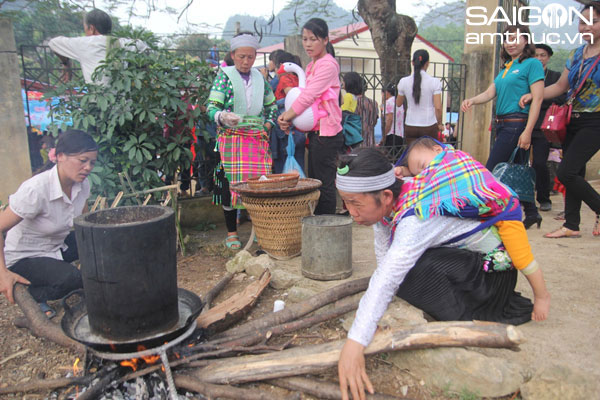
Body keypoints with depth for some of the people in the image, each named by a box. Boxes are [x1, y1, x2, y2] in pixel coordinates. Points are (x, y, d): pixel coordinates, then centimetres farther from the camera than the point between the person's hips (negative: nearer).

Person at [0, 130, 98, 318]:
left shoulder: (82, 184, -10)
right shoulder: (35, 190, -31)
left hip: (57, 244, 7)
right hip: (24, 258, -6)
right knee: (71, 278, -32)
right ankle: (27, 296, -1)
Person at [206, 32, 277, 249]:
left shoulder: (260, 78, 14)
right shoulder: (224, 76, 1)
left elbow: (272, 105, 26)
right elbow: (211, 107, -8)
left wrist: (268, 123, 10)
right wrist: (222, 117, -29)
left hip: (258, 139, 4)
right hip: (231, 138, -3)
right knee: (231, 183, -4)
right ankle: (231, 232, 8)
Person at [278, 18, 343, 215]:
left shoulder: (328, 64, -11)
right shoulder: (311, 66, 18)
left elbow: (308, 96, -18)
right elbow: (304, 95, 13)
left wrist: (287, 116, -10)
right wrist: (287, 117, -3)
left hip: (326, 133, -10)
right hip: (315, 131, 10)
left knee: (324, 184, -4)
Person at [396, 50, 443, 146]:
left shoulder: (404, 82, -1)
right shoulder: (434, 82, -7)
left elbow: (398, 104, 12)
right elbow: (438, 107, -8)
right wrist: (439, 124, 7)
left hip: (410, 126, 2)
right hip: (429, 126, -2)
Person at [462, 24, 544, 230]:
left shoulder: (532, 63, -4)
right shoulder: (506, 67, 19)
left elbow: (537, 99, -12)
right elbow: (490, 92, 9)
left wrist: (527, 131, -20)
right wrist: (472, 100, -13)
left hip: (517, 124, -8)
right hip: (503, 125, 8)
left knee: (491, 172, -10)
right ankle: (531, 213, 24)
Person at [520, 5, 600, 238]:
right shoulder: (576, 55, 13)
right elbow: (561, 86, 18)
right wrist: (532, 96, 6)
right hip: (573, 121, 6)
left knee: (566, 173, -13)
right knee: (575, 174, 8)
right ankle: (571, 225, 15)